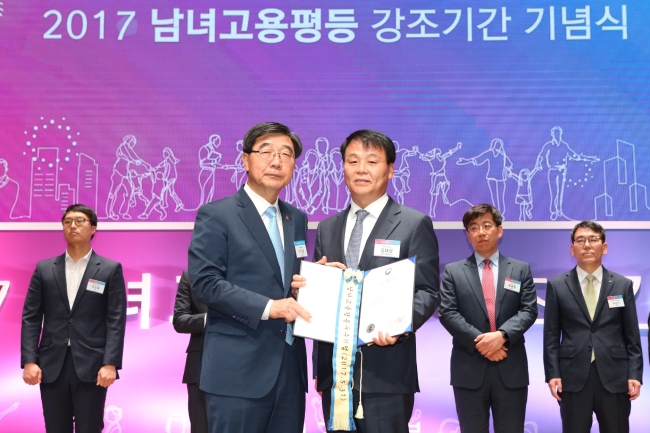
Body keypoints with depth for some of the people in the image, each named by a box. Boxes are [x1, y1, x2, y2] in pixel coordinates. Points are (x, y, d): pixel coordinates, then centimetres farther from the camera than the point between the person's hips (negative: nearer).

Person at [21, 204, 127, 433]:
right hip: (51, 366, 2)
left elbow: (116, 320, -3)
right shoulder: (44, 268, 11)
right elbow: (31, 318, 6)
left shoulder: (110, 269, 4)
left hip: (91, 366, -2)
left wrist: (110, 363, -12)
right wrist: (29, 361, -5)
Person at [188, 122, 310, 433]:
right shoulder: (216, 215, -3)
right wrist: (266, 307, -18)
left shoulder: (297, 219, 16)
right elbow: (203, 281, -12)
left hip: (290, 366, 6)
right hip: (238, 369, -6)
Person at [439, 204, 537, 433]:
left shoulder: (521, 269, 10)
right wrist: (479, 342, -13)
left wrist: (502, 335, -17)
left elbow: (529, 310, 0)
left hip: (511, 367, 1)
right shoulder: (453, 271, 7)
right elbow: (448, 313, -3)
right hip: (469, 367, -1)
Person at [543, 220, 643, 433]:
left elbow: (632, 335, 6)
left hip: (614, 376, 1)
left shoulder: (623, 285, 8)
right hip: (573, 377, -1)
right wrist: (552, 373, -5)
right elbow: (551, 335, 3)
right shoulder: (557, 285, 5)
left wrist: (635, 374, -2)